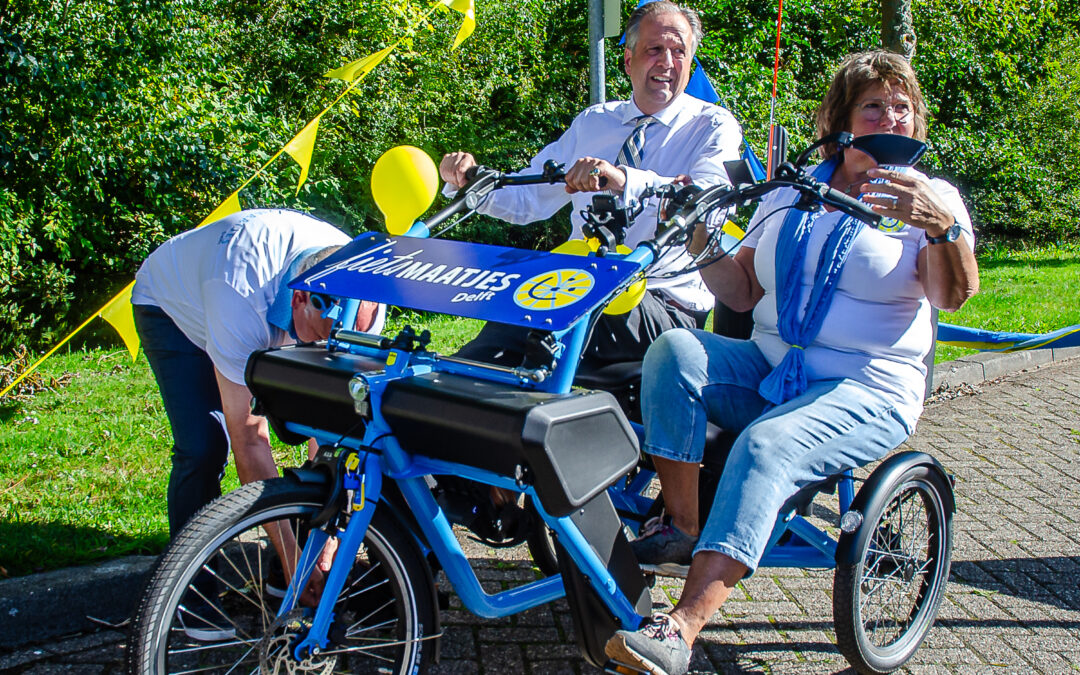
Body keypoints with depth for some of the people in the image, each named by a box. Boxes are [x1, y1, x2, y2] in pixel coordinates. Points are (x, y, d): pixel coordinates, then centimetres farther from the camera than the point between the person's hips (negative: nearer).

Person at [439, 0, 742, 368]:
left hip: (665, 304, -4)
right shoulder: (593, 122, 19)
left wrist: (623, 180, -38)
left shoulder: (713, 127, 2)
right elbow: (528, 198, 16)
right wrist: (469, 179, -6)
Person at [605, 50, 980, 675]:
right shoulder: (791, 194, 15)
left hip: (867, 390, -5)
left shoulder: (931, 197, 2)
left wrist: (942, 226, -35)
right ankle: (682, 526, -20)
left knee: (766, 446, -33)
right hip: (768, 371, 5)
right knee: (675, 348, -22)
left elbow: (954, 295, -16)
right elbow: (743, 292, 13)